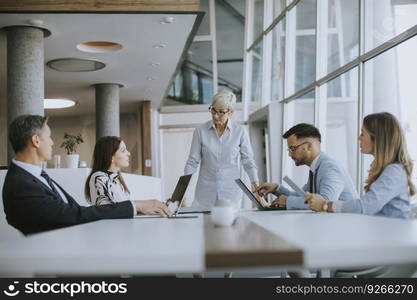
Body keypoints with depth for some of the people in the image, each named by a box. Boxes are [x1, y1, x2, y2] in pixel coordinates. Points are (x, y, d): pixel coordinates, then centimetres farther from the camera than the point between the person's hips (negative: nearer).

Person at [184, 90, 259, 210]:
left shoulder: (240, 131, -2)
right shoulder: (200, 131, -1)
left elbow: (248, 160, 4)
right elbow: (192, 162, 1)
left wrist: (255, 181, -8)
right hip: (205, 192, 0)